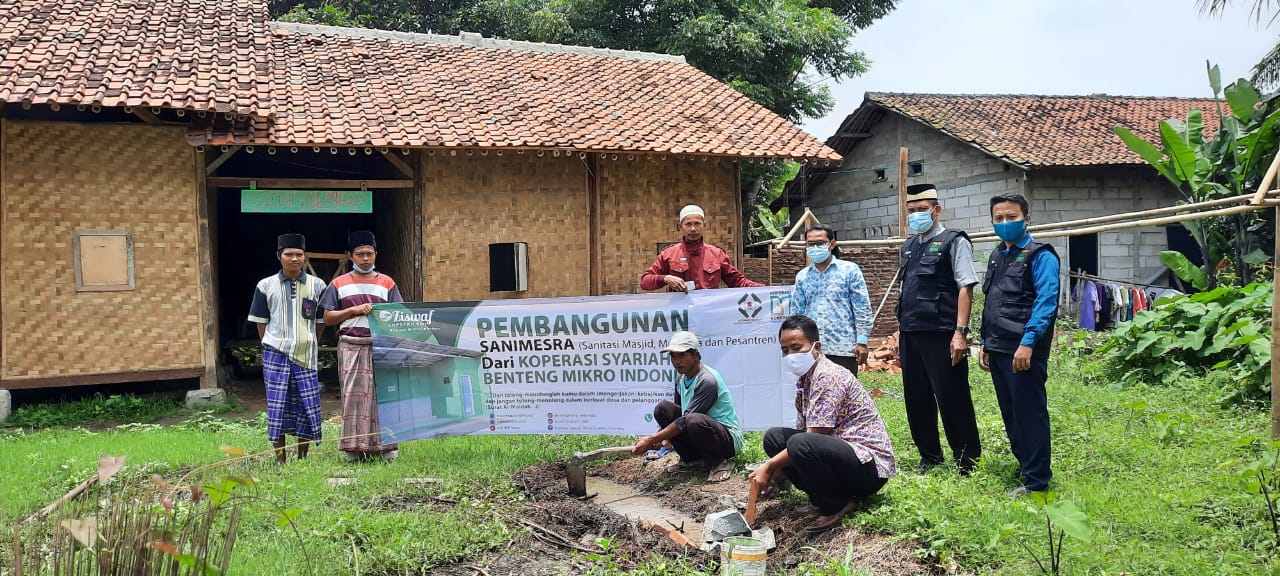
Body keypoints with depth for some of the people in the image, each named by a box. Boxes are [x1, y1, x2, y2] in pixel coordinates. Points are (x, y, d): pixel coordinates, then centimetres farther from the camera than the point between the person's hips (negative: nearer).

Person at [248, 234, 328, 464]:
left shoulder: (317, 285, 7)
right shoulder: (266, 286, 6)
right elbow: (260, 321, 10)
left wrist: (309, 345, 9)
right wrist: (272, 347, 6)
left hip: (305, 356, 1)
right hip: (275, 355, -1)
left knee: (308, 405, 1)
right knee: (277, 406, 1)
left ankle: (302, 457, 14)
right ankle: (280, 459, 9)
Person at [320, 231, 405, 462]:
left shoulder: (387, 283, 12)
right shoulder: (339, 284, 11)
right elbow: (328, 318, 7)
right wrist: (354, 310, -6)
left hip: (380, 345, 0)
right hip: (351, 346, 0)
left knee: (382, 393, -1)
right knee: (353, 394, -2)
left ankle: (384, 445, 3)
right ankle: (354, 447, 2)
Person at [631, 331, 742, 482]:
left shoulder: (707, 380, -25)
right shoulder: (681, 376, 3)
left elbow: (685, 421, -27)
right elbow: (679, 412, 14)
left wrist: (651, 440, -26)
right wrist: (663, 436, -6)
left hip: (729, 438, -8)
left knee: (693, 420, -38)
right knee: (662, 408, -6)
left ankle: (720, 461, -11)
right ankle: (692, 458, 2)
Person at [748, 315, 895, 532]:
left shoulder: (828, 376, -18)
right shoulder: (804, 379, 10)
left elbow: (809, 441, -22)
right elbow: (802, 431, 15)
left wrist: (770, 466, -15)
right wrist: (775, 471, 7)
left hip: (871, 465, -9)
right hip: (842, 452, 10)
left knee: (801, 444, -34)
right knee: (774, 437, 3)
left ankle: (835, 506, -9)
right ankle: (826, 496, 0)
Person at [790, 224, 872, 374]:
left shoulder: (850, 270, 2)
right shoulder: (802, 276, 12)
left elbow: (862, 309, -1)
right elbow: (797, 312, 15)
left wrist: (862, 341, -7)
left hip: (843, 349, -3)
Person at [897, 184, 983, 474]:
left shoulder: (953, 242, -3)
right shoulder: (909, 247, 17)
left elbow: (965, 288, -10)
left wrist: (960, 332, -18)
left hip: (941, 335, -7)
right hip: (911, 335, 7)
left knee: (952, 400, -3)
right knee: (916, 399, 12)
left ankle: (968, 463, 9)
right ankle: (929, 457, 27)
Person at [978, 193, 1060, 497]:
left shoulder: (1040, 255, -6)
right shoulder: (997, 256, 18)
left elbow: (1046, 301, -16)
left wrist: (1028, 342, -23)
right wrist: (985, 343, 18)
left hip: (1024, 349, -8)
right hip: (998, 349, 8)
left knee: (1030, 413, -3)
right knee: (1010, 413, 14)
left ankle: (1036, 481, 4)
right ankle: (1024, 466, 27)